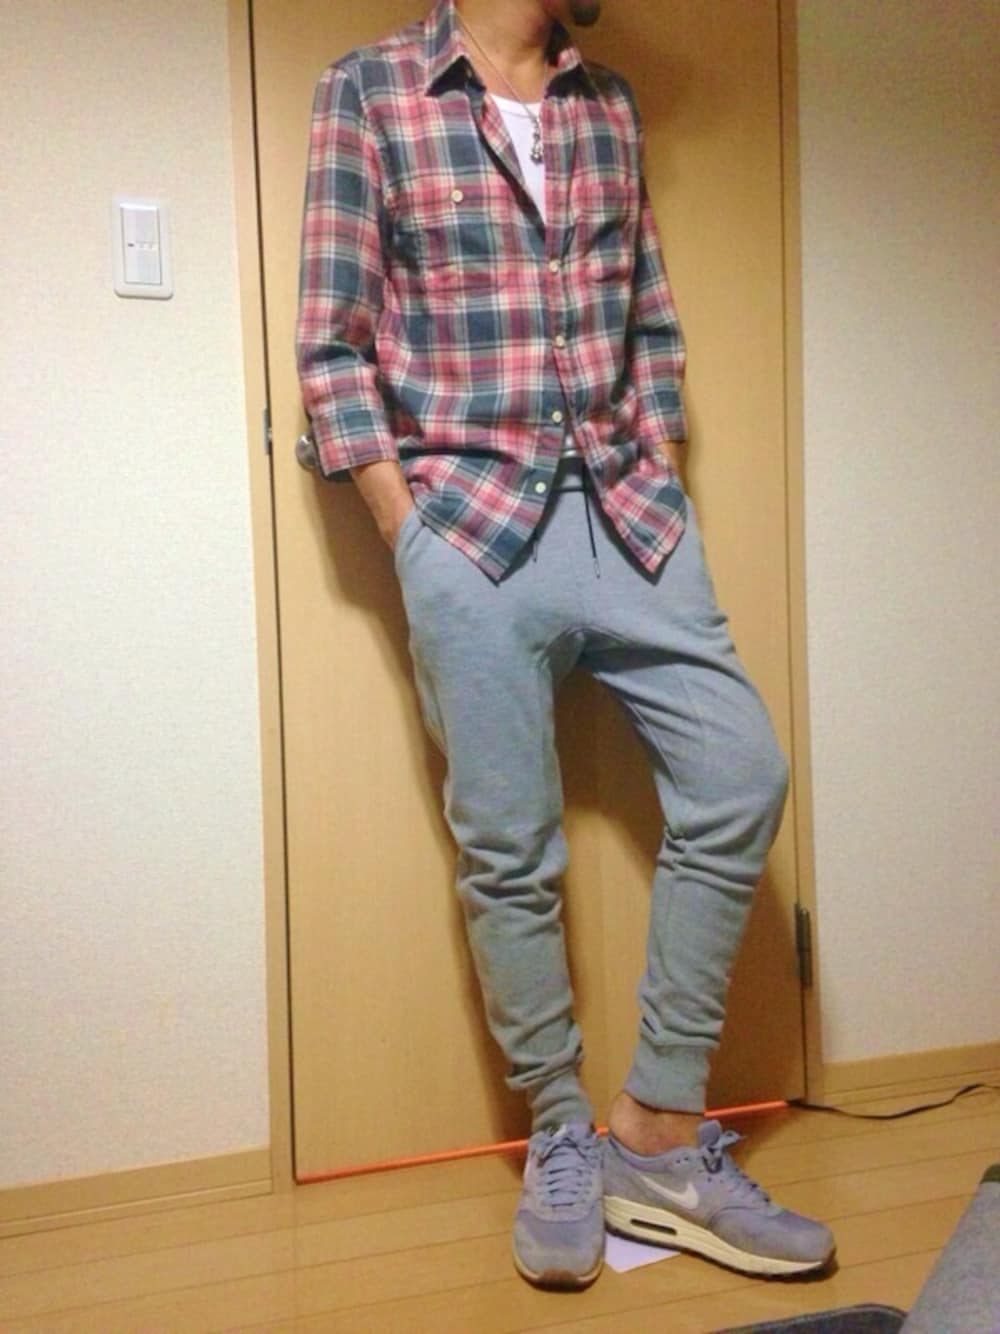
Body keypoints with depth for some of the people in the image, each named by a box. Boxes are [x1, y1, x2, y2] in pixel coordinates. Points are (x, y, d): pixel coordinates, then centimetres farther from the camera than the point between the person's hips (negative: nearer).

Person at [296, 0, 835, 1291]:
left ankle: (660, 1133, 11)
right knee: (510, 850, 0)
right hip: (470, 529, -4)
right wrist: (404, 521, -7)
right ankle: (561, 1140, 21)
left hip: (629, 511, 5)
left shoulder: (610, 106, 16)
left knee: (739, 779, -3)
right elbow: (331, 339, -2)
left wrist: (661, 478, 8)